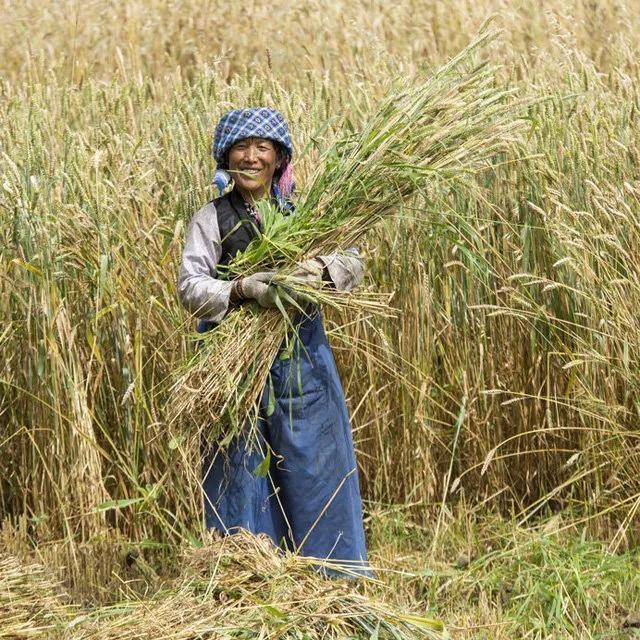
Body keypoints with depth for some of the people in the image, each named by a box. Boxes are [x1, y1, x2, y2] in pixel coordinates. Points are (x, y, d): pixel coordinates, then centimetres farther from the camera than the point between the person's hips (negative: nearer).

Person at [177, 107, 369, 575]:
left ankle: (336, 577, 13)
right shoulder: (211, 220, 1)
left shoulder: (302, 214, 9)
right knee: (241, 465, 1)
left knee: (315, 461, 4)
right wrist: (242, 289, -27)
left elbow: (353, 263, 3)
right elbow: (190, 287, -10)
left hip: (301, 360, 2)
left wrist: (322, 269, -20)